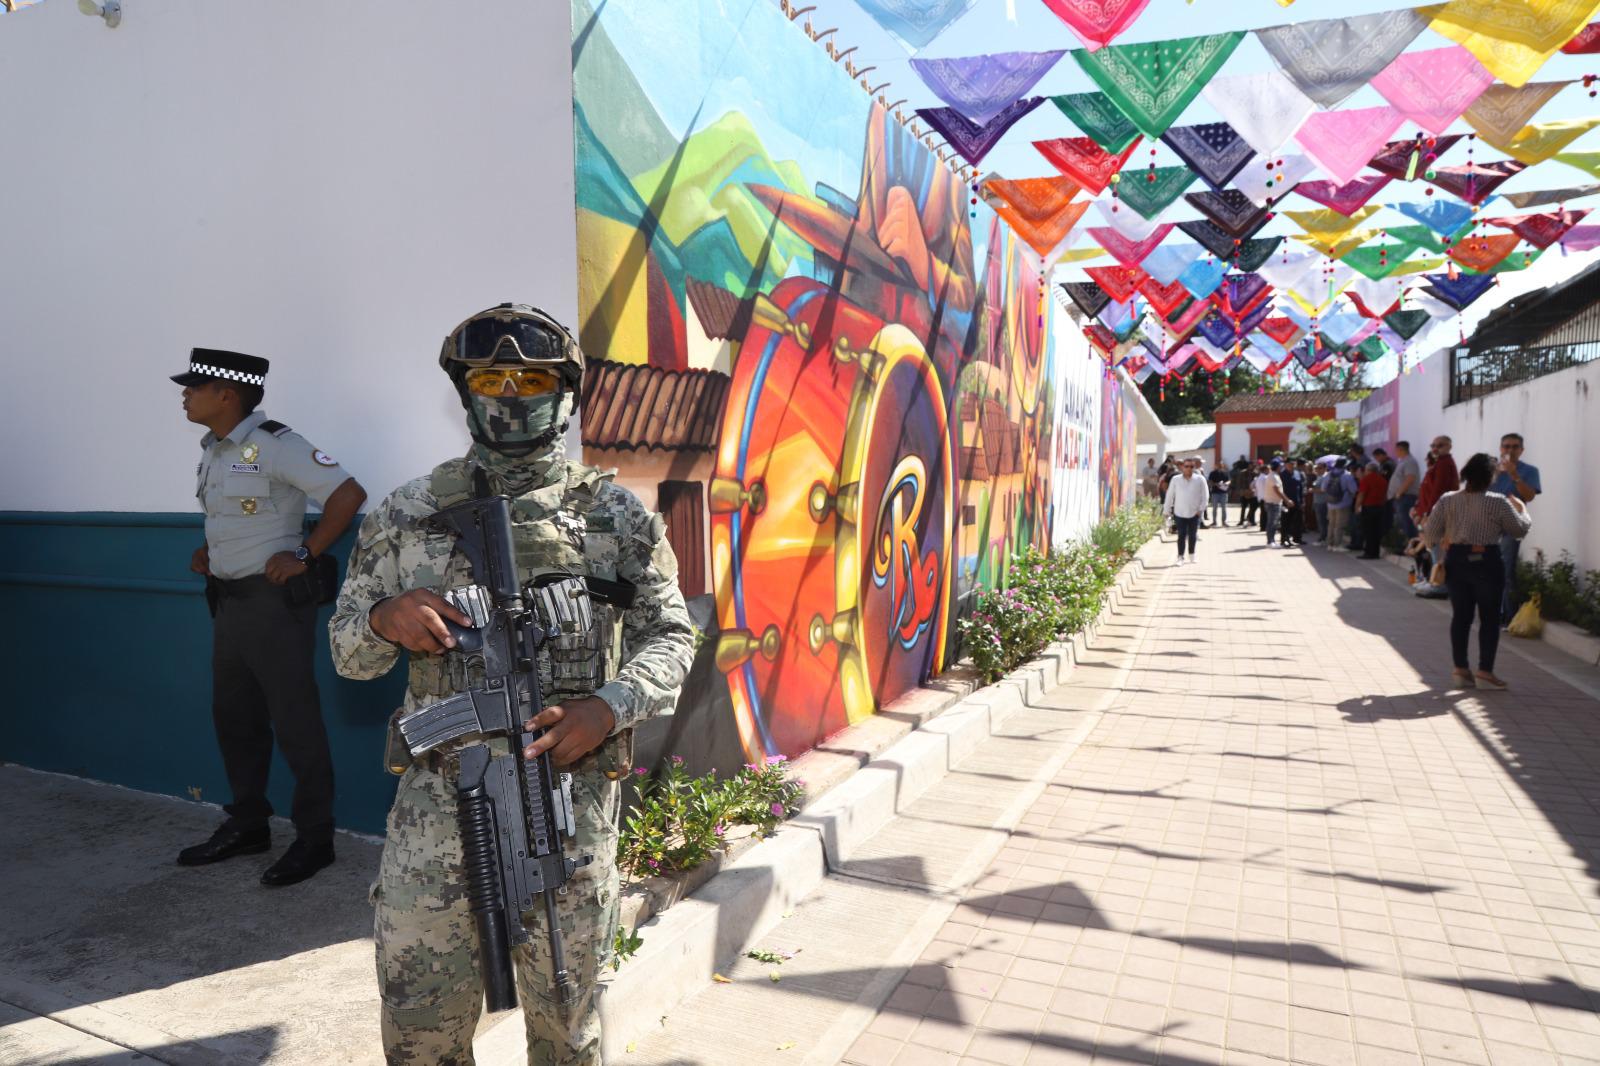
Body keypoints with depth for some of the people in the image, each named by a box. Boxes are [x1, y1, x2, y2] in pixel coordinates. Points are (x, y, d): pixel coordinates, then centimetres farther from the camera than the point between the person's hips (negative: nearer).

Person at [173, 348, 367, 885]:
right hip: (227, 600, 9)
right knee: (233, 717, 17)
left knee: (295, 722, -1)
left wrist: (305, 555, -19)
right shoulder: (212, 450, 12)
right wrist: (208, 550, 11)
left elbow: (348, 494, -21)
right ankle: (247, 825, 32)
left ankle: (314, 837, 10)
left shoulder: (274, 445, -15)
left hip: (273, 602, -9)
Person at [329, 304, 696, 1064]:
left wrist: (610, 707, -15)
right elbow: (347, 649, 9)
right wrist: (384, 620, -14)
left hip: (572, 801, -1)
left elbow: (671, 637, 3)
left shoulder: (617, 515, 2)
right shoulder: (410, 513, 5)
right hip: (437, 801, 1)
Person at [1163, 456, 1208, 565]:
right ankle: (1181, 557, 2)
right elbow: (1170, 496, 4)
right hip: (1179, 513, -1)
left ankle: (1191, 555, 26)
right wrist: (1167, 510, 4)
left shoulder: (1200, 480, -2)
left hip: (1194, 513, 1)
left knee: (1192, 535, 11)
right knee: (1181, 535, -2)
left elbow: (1205, 495, 3)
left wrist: (1201, 508, -5)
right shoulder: (1175, 480, -1)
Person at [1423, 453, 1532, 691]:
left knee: (1460, 616, 11)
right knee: (1489, 617, 7)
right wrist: (1522, 508, 20)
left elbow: (1429, 534, -2)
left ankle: (1461, 668, 15)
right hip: (1486, 563, -3)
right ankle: (1485, 671, 7)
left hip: (1456, 561, 3)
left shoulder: (1447, 500, -2)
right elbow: (1521, 530, 2)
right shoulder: (1499, 503, -10)